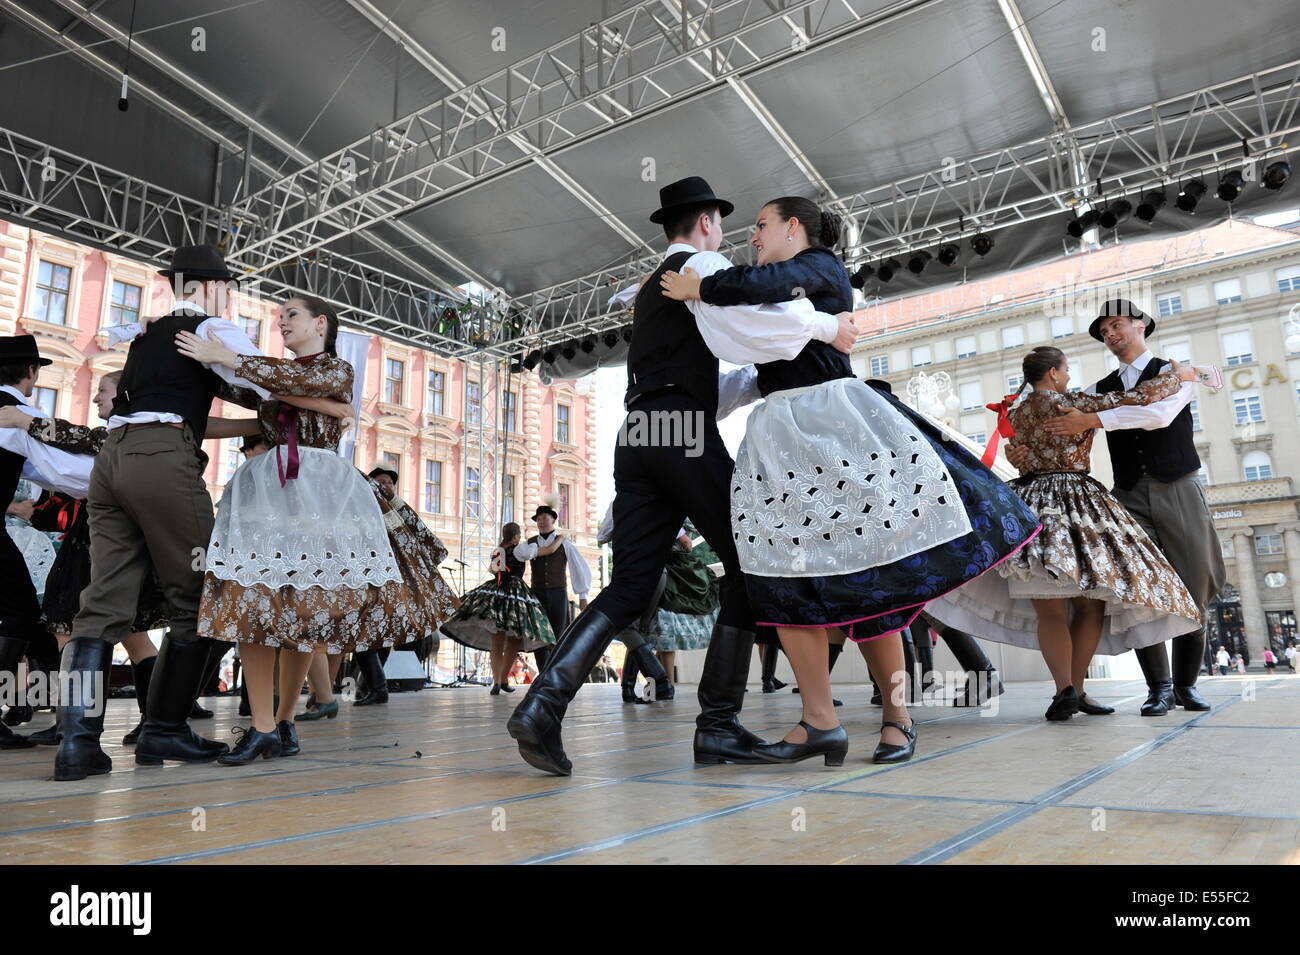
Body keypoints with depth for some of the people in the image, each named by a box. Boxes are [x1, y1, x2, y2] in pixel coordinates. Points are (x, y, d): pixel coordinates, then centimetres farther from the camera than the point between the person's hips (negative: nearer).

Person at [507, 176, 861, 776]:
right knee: (747, 565, 0)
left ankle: (545, 700, -14)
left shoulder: (649, 290, 32)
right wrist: (825, 325, -3)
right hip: (683, 433, -8)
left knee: (630, 586, 1)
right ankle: (719, 725, -1)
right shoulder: (700, 265, 5)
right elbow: (751, 321, -17)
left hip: (639, 435, 8)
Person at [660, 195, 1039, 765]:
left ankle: (897, 712, 6)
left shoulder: (821, 265, 1)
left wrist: (697, 287, -6)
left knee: (866, 572, -6)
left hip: (831, 414, -7)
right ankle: (819, 722, -2)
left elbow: (766, 283, -18)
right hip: (780, 429, 7)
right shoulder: (770, 300, 24)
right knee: (785, 575, -5)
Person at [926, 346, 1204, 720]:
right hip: (1078, 502, -4)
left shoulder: (1014, 414, 15)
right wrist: (1176, 374, 16)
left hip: (1031, 504, 4)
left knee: (1048, 607, -2)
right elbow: (1137, 398, -1)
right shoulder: (1071, 403, -1)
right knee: (1091, 603, 6)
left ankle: (1066, 689, -14)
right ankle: (1076, 689, 4)